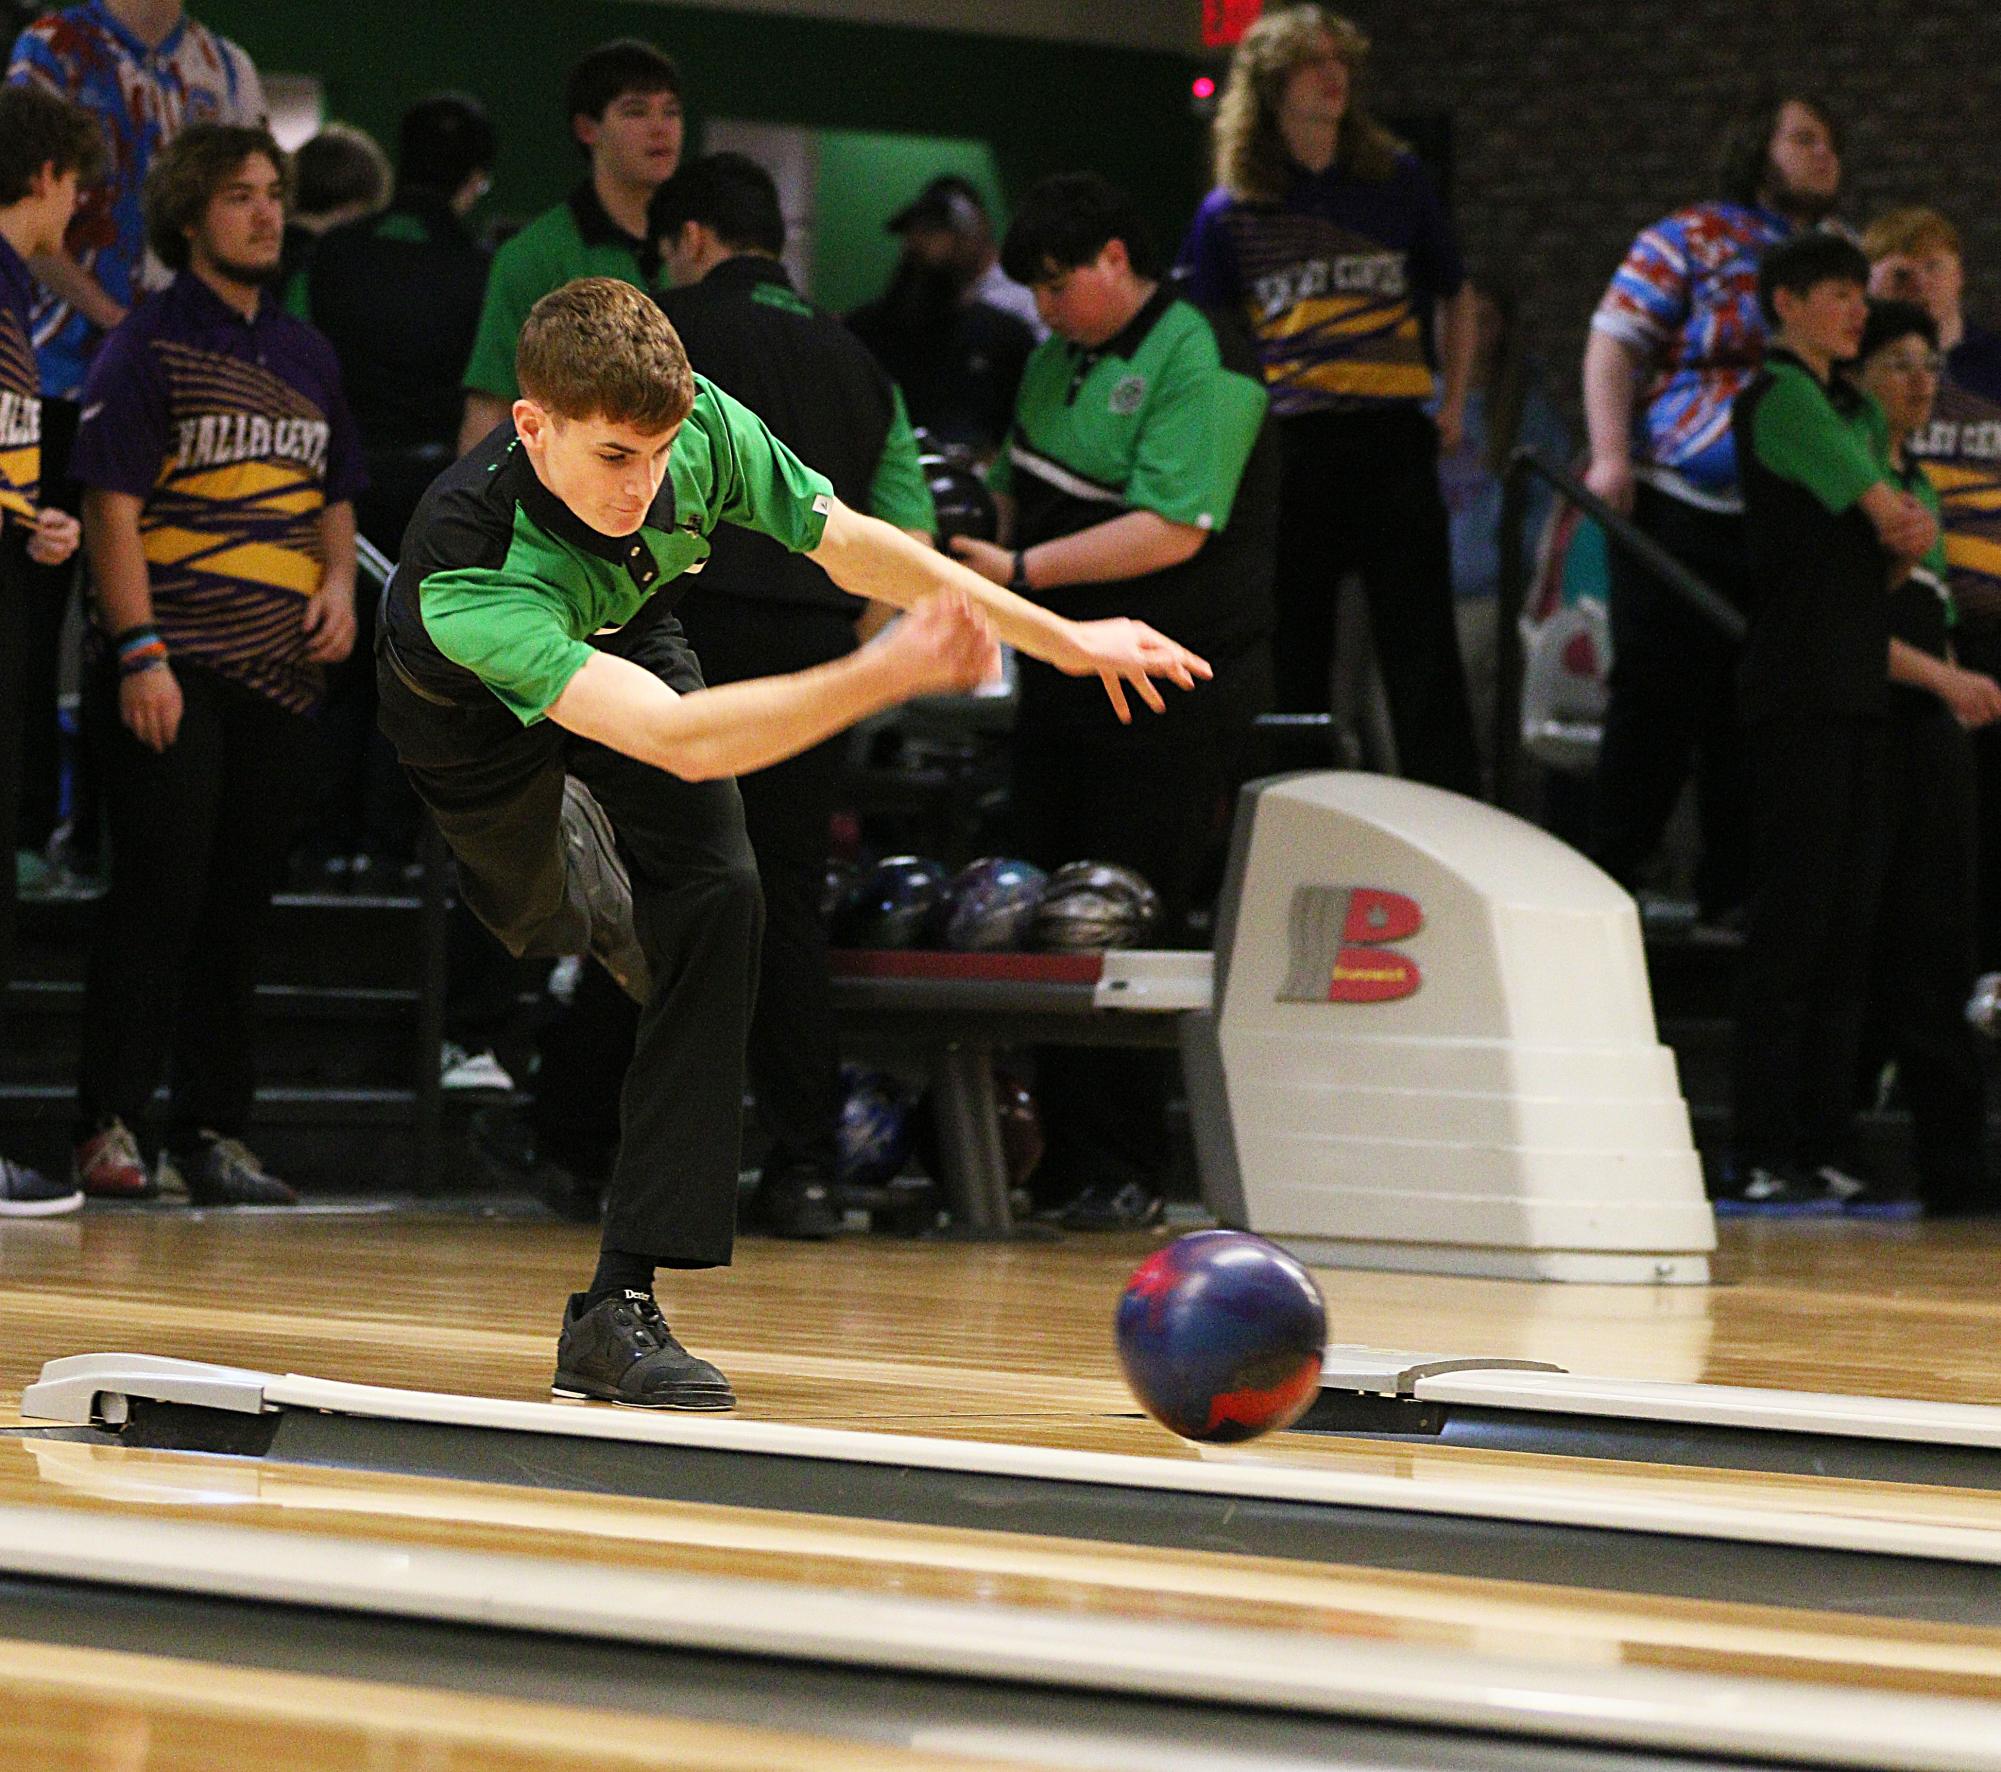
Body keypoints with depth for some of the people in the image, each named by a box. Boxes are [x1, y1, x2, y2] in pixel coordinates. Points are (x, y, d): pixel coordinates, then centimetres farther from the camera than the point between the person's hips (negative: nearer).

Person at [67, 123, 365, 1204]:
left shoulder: (304, 355, 17)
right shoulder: (149, 345, -3)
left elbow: (334, 495, 26)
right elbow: (112, 507, -8)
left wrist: (339, 578, 5)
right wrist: (139, 652, -16)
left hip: (281, 665, 6)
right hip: (174, 664, -6)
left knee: (241, 906, 8)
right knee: (162, 893, -9)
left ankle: (213, 1130, 13)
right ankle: (107, 1125, -5)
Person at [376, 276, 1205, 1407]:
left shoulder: (703, 426, -30)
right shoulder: (467, 573, -45)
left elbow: (852, 544, -11)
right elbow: (675, 739, -55)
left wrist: (1062, 638, -6)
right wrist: (888, 672, -63)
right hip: (485, 724, -2)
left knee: (717, 900, -15)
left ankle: (622, 1305, -14)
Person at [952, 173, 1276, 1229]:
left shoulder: (1199, 367, -13)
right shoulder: (1057, 358, 14)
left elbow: (1172, 529, -22)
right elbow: (1025, 495, 24)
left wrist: (1021, 572, -22)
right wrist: (961, 537, 2)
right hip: (1068, 670, 8)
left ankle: (1122, 1171, 0)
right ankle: (1056, 1162, 12)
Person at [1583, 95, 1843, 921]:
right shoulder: (1693, 239, 1)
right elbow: (1612, 347, -3)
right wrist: (1611, 457, -13)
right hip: (1681, 508, -4)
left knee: (1751, 717, 4)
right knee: (1656, 697, -3)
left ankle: (1732, 896, 10)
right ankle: (1610, 878, 5)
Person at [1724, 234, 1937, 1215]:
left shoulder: (1862, 413, 20)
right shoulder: (1778, 399, -7)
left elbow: (1884, 551, 18)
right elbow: (1885, 507, -11)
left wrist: (1905, 543, -2)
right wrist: (1902, 524, 9)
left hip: (1859, 690, 8)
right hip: (1798, 685, -8)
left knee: (1850, 920, 6)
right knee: (1791, 919, -10)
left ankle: (1823, 1152, 8)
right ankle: (1760, 1159, -9)